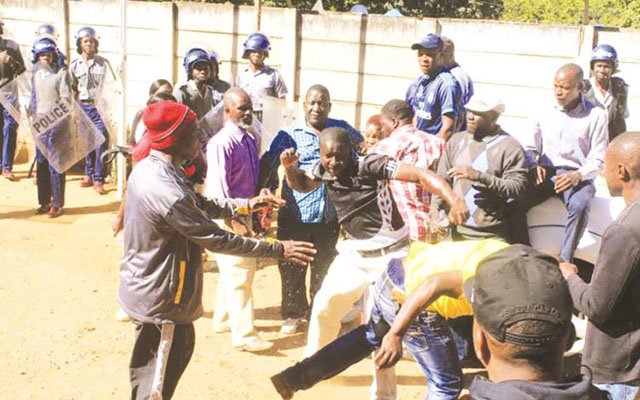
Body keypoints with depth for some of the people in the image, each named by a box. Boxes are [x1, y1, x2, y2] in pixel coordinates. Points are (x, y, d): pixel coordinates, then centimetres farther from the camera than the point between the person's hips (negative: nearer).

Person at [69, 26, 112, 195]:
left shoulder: (103, 63, 0)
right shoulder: (74, 65, 7)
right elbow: (73, 90, 11)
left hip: (100, 107, -2)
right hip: (83, 107, 3)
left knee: (102, 143, -6)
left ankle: (98, 180, 0)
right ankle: (89, 175, 22)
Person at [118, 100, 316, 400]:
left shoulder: (148, 169, 0)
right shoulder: (165, 191, -31)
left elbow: (199, 205, 12)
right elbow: (217, 239, -24)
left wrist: (246, 205, 8)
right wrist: (278, 249, -18)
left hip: (145, 287, 10)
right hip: (159, 298, -10)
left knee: (180, 348, 30)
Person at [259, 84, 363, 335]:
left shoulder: (341, 129, 6)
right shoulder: (289, 134, -3)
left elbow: (363, 146, 25)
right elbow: (267, 165, -7)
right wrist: (261, 193, -22)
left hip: (329, 215, 3)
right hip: (295, 214, -2)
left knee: (323, 268, 15)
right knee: (291, 267, 6)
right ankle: (292, 314, 23)